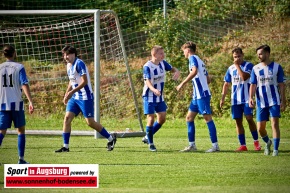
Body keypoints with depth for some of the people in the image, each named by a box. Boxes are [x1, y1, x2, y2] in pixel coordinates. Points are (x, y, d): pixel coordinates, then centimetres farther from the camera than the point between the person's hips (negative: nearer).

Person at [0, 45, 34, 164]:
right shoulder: (19, 67, -3)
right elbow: (24, 85, -13)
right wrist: (30, 102, -17)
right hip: (16, 104, -2)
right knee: (21, 130, 12)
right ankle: (21, 159, 9)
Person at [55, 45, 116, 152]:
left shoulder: (79, 64, -16)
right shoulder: (69, 65, 12)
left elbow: (84, 81, -22)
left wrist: (72, 92, -24)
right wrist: (67, 94, 14)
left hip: (85, 97, -9)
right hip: (75, 97, 9)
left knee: (90, 122, -6)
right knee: (67, 118, -2)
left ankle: (110, 138, 11)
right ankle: (65, 146, 0)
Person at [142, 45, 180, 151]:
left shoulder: (162, 63, 0)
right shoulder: (147, 67, -19)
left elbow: (173, 69, 11)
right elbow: (147, 82, -29)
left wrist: (176, 72, -15)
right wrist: (154, 90, -49)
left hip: (160, 97, 7)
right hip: (149, 97, -7)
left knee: (162, 118, 4)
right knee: (151, 119, -8)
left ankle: (147, 137, 23)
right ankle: (150, 143, 7)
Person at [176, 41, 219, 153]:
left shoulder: (193, 58, -7)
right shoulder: (199, 60, 20)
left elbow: (194, 71, -26)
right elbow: (208, 79, 22)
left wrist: (182, 84, -25)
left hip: (202, 94, -10)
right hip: (197, 95, 10)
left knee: (208, 118, -9)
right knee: (189, 118, 11)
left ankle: (215, 145, -10)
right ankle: (192, 145, 12)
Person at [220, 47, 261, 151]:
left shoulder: (248, 65, -4)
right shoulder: (231, 68, 12)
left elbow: (244, 77, -21)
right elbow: (226, 84, 16)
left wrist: (237, 65, -14)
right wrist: (222, 98, 10)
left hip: (246, 99, -5)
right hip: (235, 99, 5)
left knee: (249, 118, -13)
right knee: (238, 121, 3)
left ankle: (256, 141, 2)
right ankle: (242, 145, 7)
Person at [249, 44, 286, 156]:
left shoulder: (277, 67, 0)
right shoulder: (255, 69, 6)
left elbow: (281, 85, 2)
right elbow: (253, 85, 4)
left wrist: (283, 101, -3)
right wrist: (251, 98, -12)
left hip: (274, 101, -2)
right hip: (261, 103, 3)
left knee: (275, 124, -11)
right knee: (260, 128, 2)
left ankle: (275, 149, -4)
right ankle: (267, 142, 31)